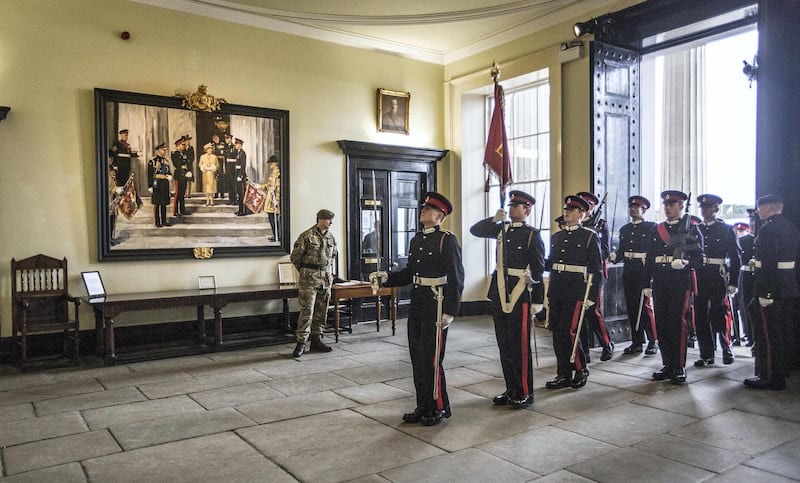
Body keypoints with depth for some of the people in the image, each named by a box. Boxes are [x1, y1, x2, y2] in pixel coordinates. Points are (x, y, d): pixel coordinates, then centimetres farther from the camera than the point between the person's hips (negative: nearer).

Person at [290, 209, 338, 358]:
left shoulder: (331, 236, 10)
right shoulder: (306, 236, -10)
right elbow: (295, 257, -5)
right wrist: (306, 272, 5)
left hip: (326, 278, 7)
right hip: (309, 279, -6)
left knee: (321, 311, 11)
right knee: (307, 311, -7)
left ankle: (316, 340, 21)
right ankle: (301, 343, -2)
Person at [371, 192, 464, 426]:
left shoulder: (447, 240, -9)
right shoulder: (416, 240, 14)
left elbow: (456, 278, -13)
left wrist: (450, 311, -17)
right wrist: (386, 277, 1)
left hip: (436, 305, -8)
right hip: (417, 303, 8)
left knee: (430, 358, -3)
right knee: (417, 356, 12)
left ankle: (439, 408, 14)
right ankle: (423, 405, 25)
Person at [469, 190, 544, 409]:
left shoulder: (532, 235, -5)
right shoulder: (502, 229, 11)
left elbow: (538, 270, -6)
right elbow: (475, 230, 9)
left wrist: (537, 301, -6)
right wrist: (494, 219, -6)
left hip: (520, 294, -6)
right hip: (499, 293, 6)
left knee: (520, 345, 1)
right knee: (504, 345, 12)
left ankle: (525, 393, 13)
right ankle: (511, 389, 23)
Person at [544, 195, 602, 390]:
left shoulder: (590, 237, -2)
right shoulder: (556, 237, 15)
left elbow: (596, 269, -4)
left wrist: (591, 297, -9)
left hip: (576, 291, -6)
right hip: (556, 291, 6)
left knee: (569, 331, -9)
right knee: (557, 332, 7)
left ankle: (581, 370, 13)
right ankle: (563, 375, 18)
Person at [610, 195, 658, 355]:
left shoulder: (651, 227, 0)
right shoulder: (624, 230, 16)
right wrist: (614, 256, -6)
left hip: (644, 270, -5)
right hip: (628, 271, 6)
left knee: (644, 305, -7)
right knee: (631, 306, 6)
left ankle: (653, 341, 7)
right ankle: (637, 342, 14)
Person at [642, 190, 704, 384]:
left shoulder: (692, 229, 3)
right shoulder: (657, 230, 14)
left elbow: (698, 259, -3)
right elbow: (649, 259, 13)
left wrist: (686, 263, -24)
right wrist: (646, 284, 8)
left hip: (681, 282, -4)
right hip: (660, 283, 4)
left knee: (678, 325, -4)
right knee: (661, 325, 6)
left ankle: (679, 368, 6)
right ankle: (668, 365, 18)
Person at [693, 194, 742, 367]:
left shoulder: (726, 229, 1)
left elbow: (735, 257, -1)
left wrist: (733, 283, -7)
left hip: (718, 278, -3)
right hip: (698, 278, 3)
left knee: (719, 316, 0)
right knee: (700, 317, 3)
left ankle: (726, 348, 23)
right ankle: (706, 355, 12)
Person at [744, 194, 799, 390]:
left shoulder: (768, 229, -18)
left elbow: (768, 263, -24)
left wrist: (764, 293, -23)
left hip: (770, 287, -10)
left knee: (767, 333, -3)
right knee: (783, 331, 18)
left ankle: (770, 378, 2)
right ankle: (782, 370, 31)